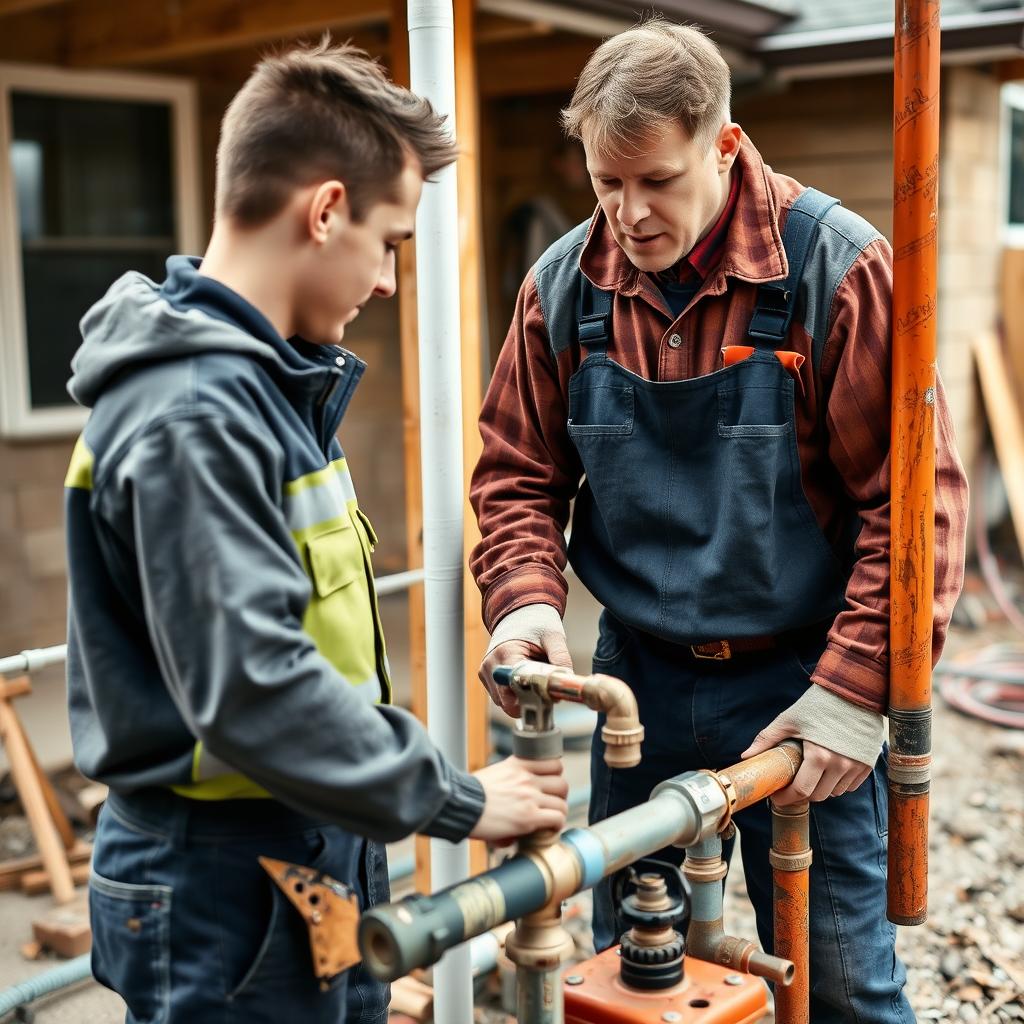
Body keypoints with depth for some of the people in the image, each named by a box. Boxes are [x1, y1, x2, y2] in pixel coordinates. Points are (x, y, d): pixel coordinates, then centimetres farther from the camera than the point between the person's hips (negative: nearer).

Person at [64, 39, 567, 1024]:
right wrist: (457, 801, -19)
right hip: (220, 884, -9)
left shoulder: (264, 378, 6)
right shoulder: (190, 417, -24)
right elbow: (251, 690, -29)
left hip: (313, 854, 9)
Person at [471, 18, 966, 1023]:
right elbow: (519, 475, 5)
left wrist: (855, 690, -16)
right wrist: (526, 599, -13)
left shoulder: (837, 268, -13)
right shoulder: (562, 285, -2)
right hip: (637, 678, 4)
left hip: (800, 683, -3)